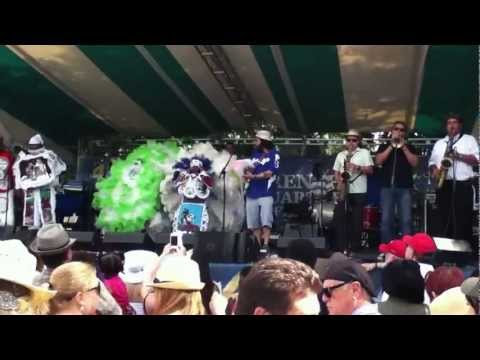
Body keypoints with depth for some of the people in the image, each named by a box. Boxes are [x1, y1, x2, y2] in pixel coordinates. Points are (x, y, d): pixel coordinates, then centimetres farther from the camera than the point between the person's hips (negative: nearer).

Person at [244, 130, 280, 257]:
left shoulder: (273, 154, -3)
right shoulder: (255, 153, 16)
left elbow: (269, 173, -12)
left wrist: (253, 176, -10)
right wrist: (247, 174, -3)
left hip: (266, 193, -6)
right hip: (252, 193, 6)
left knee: (266, 221, -14)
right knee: (253, 223, 6)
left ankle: (265, 246, -12)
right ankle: (258, 246, 14)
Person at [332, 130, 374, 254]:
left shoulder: (364, 152, 4)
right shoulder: (340, 155, 16)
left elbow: (370, 170, -4)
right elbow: (336, 172, 17)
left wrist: (358, 167, -21)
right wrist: (339, 181, -4)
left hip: (358, 192, -3)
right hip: (343, 192, 4)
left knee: (356, 220, -1)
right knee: (339, 217, -2)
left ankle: (354, 247, 7)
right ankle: (340, 247, 4)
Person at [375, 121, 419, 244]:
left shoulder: (410, 148, 15)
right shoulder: (384, 147, 15)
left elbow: (414, 163, -2)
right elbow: (378, 161, -3)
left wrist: (403, 147, -5)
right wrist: (391, 146, -5)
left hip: (405, 188, 0)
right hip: (387, 187, 0)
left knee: (406, 220, -7)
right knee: (386, 220, -2)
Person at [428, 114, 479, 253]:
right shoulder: (439, 143, 22)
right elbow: (432, 162, 21)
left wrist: (459, 156, -13)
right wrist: (435, 170, -2)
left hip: (463, 185, -4)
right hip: (444, 186, 4)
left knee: (463, 220, -7)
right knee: (444, 219, 4)